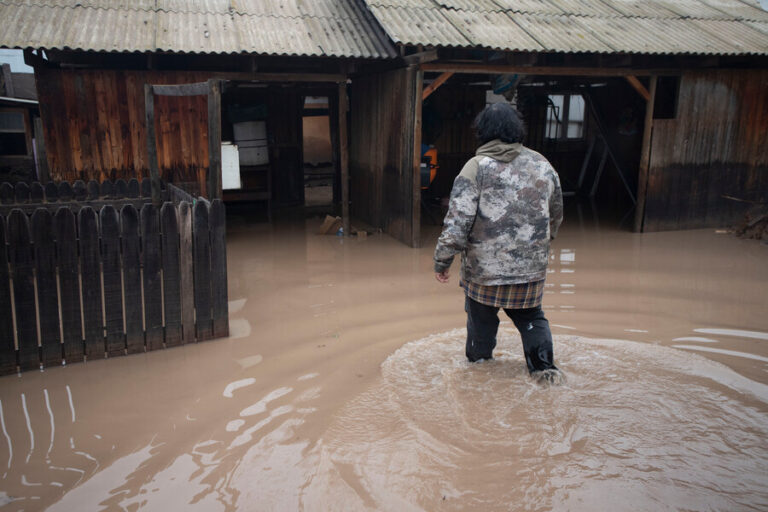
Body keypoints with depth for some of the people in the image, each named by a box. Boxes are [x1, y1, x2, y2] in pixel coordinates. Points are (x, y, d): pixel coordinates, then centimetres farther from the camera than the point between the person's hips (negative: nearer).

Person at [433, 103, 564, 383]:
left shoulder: (477, 166, -11)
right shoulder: (542, 164, 5)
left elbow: (457, 222, -17)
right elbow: (556, 215, 17)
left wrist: (442, 260, -7)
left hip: (485, 268, -3)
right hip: (532, 266, 4)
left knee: (481, 319, 15)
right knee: (531, 316, 22)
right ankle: (543, 366, 16)